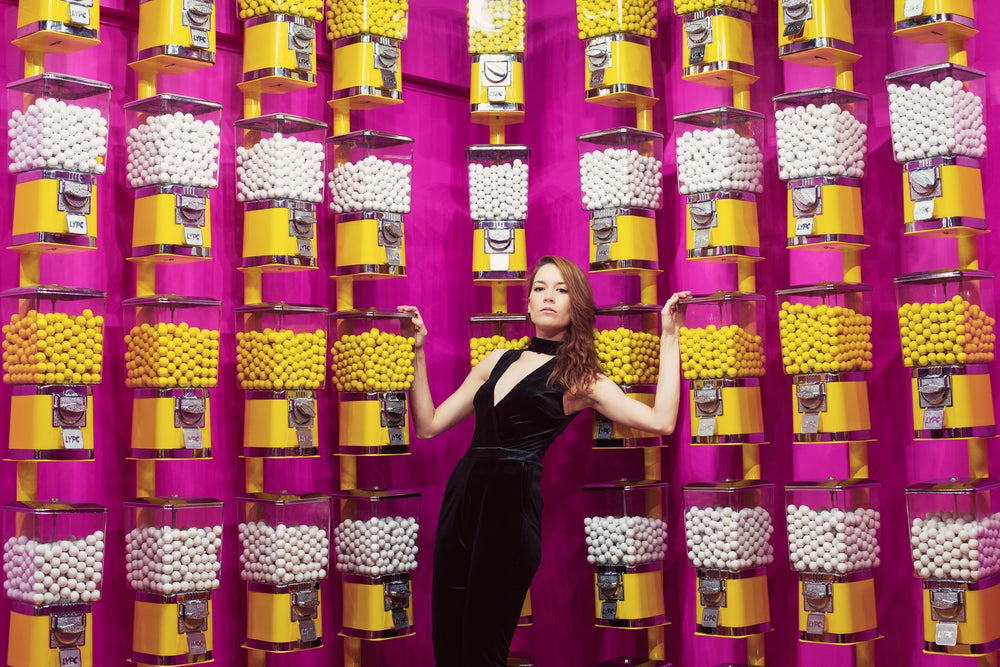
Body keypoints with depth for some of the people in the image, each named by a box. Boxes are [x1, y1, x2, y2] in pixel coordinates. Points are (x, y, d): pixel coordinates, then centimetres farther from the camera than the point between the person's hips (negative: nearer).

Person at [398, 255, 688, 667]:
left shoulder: (578, 379, 4)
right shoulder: (497, 361, 17)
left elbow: (661, 421, -11)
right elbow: (428, 425, 16)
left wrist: (669, 336, -6)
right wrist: (418, 353, 13)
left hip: (511, 506, -5)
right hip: (460, 497, 5)